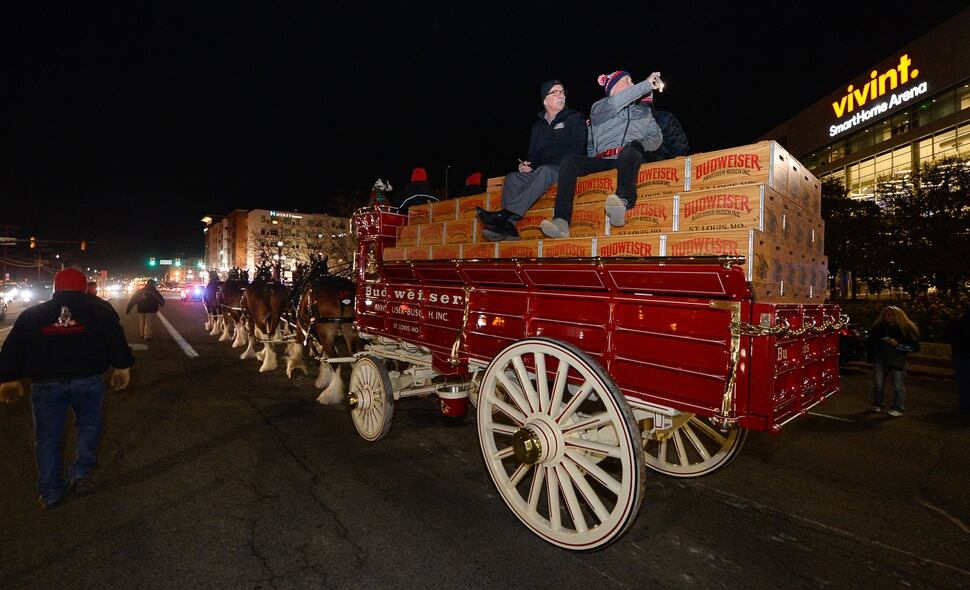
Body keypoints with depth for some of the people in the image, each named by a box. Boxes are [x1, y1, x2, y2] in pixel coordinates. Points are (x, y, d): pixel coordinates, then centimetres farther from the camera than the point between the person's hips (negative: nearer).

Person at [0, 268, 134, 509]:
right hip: (88, 381, -1)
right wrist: (122, 367, 9)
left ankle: (49, 492, 19)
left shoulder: (31, 314, 7)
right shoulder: (99, 310, 2)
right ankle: (80, 474, 6)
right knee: (88, 425, 18)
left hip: (46, 384, 1)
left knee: (47, 436, 13)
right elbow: (116, 341, 0)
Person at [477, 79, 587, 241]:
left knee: (544, 170, -37)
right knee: (511, 177, -22)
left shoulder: (575, 118, 11)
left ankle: (505, 215, -45)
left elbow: (576, 150, -3)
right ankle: (508, 226, -41)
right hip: (539, 171, 5)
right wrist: (526, 165, -4)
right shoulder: (538, 125, 25)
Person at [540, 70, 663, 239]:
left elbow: (657, 137, 20)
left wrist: (641, 144, -1)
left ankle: (623, 202, -62)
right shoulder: (599, 108, 19)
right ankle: (561, 222, -36)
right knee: (569, 161, -23)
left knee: (628, 153, -35)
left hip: (629, 160, 0)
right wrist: (647, 84, -2)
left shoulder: (644, 109, 26)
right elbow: (614, 104, -2)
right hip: (602, 162, 0)